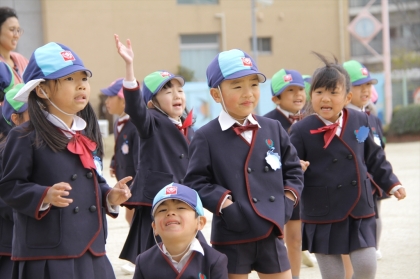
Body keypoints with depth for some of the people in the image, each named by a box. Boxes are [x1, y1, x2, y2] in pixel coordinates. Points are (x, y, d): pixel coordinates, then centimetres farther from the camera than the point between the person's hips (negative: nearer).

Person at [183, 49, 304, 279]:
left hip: (271, 233, 4)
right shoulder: (206, 137, -7)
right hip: (231, 237, -4)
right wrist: (223, 203, -19)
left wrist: (288, 199, -1)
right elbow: (196, 182, -8)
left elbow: (293, 170, 14)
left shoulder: (273, 129, 7)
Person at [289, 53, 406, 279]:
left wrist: (391, 183, 11)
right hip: (322, 216, -3)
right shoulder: (302, 131, -11)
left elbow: (374, 158, 13)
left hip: (359, 212, 3)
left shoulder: (360, 122, 0)